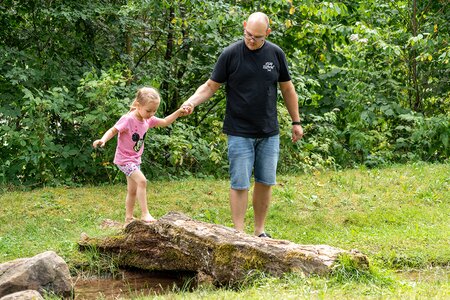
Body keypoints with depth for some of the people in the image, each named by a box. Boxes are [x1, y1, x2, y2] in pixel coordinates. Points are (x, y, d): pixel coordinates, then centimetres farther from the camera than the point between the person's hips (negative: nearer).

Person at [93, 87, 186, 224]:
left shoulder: (148, 119, -1)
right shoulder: (127, 119, -23)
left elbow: (165, 122, 12)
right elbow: (112, 131, -20)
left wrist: (178, 113, -1)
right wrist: (103, 140, -39)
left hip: (135, 159, 9)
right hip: (124, 159, -9)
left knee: (133, 191, 14)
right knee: (142, 181, -23)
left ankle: (128, 218, 25)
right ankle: (145, 214, -20)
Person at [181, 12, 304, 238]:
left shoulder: (276, 54, 2)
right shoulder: (230, 54, -7)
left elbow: (287, 89, 12)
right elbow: (211, 86, -1)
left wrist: (296, 121, 12)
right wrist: (192, 101, -19)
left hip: (269, 133, 3)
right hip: (240, 133, -3)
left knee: (265, 182, 7)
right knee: (240, 184, -3)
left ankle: (260, 231, 19)